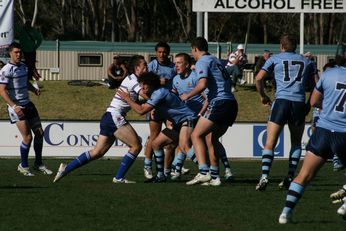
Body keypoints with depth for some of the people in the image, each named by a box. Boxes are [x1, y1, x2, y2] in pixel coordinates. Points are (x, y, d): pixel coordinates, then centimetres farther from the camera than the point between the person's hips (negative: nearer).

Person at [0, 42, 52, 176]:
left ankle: (38, 164, 21)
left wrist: (34, 89, 5)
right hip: (16, 107, -8)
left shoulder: (23, 67, 11)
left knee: (39, 133, 6)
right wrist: (14, 106, -28)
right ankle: (23, 166, 7)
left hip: (27, 104, 8)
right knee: (27, 137, -10)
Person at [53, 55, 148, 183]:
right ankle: (119, 178, -7)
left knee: (97, 152, 9)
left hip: (108, 118, 9)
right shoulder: (132, 80, -10)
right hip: (115, 117, -9)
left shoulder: (132, 80, 19)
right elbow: (145, 95, -20)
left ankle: (66, 168, 8)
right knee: (136, 146, -9)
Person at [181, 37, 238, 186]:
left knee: (196, 135, -7)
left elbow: (202, 84, -16)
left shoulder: (202, 62, -1)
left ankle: (203, 172, -22)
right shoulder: (216, 61, 26)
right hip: (231, 103, 9)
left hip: (219, 103, -9)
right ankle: (214, 176, 16)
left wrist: (188, 95, 0)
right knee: (210, 137, 19)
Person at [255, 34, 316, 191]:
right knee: (296, 143, 17)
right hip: (299, 102, 2)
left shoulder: (275, 59, 11)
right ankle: (290, 177, 7)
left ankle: (264, 176, -17)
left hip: (281, 101, -2)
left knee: (270, 142, -3)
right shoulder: (306, 62, 19)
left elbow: (259, 78, 2)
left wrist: (263, 96, 16)